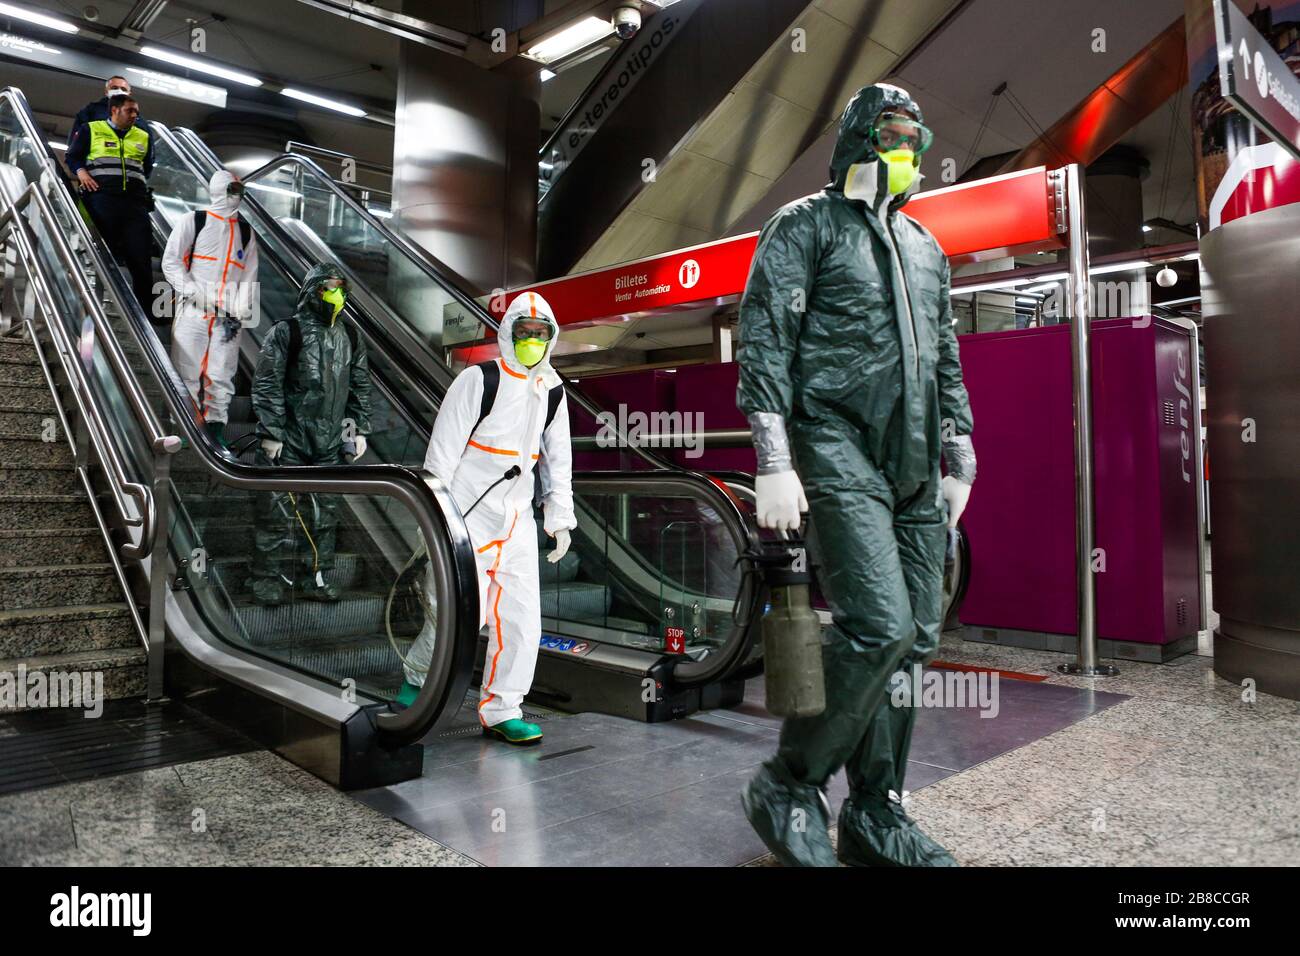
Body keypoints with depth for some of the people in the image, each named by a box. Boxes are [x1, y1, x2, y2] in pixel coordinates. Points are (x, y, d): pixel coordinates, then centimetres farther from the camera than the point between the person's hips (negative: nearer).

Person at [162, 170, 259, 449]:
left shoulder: (246, 232, 15)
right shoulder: (193, 222, 4)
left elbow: (249, 274, 12)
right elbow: (170, 261, 2)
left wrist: (241, 311, 1)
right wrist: (192, 291, -11)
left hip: (227, 316, 3)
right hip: (193, 311, -3)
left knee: (221, 376, 3)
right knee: (187, 373, -4)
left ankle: (216, 427, 10)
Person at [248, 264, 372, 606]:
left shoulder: (350, 337, 13)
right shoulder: (286, 332, -4)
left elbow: (360, 387, 16)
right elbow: (266, 385, -7)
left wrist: (360, 430, 11)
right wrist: (270, 433, -12)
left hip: (330, 444, 5)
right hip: (289, 440, -5)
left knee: (324, 513, 9)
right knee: (280, 511, -4)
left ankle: (314, 576, 19)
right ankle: (269, 578, 7)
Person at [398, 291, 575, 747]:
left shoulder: (553, 392, 11)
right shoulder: (479, 380, -6)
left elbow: (558, 460, 17)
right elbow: (443, 449, -8)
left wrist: (560, 518, 13)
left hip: (517, 517, 6)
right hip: (467, 512, -5)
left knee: (522, 614, 0)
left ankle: (500, 711, 12)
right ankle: (417, 673, 22)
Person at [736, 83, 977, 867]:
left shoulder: (925, 247, 24)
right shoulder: (806, 225, 4)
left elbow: (947, 362, 26)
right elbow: (763, 344, -6)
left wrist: (960, 464, 19)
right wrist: (774, 464, -15)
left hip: (914, 466, 7)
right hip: (840, 453, -7)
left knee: (915, 639, 4)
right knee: (878, 626, -19)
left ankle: (876, 816, 16)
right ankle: (788, 787, 1)